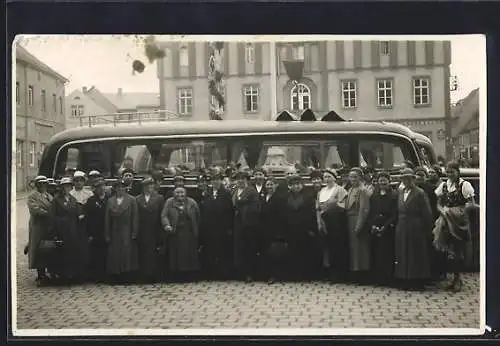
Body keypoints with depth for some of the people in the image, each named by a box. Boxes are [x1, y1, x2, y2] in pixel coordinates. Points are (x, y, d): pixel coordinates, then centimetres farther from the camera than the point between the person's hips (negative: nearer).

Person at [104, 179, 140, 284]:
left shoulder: (131, 200, 2)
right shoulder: (110, 201, 10)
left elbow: (135, 217, -2)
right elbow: (107, 219, 8)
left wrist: (134, 232, -8)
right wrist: (107, 235, 3)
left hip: (127, 233, -3)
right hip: (114, 233, 3)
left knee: (128, 255, -4)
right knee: (115, 257, 3)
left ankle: (127, 278, 2)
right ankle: (115, 279, 8)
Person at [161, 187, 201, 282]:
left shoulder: (191, 202, 6)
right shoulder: (169, 202, 4)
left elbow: (198, 217, 7)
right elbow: (164, 215, -3)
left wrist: (197, 232, 2)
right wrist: (167, 225, -22)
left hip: (189, 235, 0)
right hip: (175, 234, 0)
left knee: (190, 255, -1)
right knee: (176, 255, -1)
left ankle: (190, 276, 6)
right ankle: (178, 277, 5)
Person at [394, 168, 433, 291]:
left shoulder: (420, 193, -7)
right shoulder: (401, 193, 13)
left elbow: (427, 214, -8)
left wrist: (427, 229, -9)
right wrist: (398, 225, 7)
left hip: (416, 229, -6)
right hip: (402, 229, 6)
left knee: (416, 256, -1)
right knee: (403, 256, 7)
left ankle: (418, 283, 6)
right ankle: (406, 282, 14)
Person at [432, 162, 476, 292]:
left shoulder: (464, 185, -5)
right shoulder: (443, 185, 10)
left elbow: (471, 203, -10)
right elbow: (439, 204, 11)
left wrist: (457, 210, -20)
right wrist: (443, 210, -9)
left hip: (460, 221, -4)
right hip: (446, 222, 5)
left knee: (458, 250, -3)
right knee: (449, 250, 5)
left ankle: (457, 278, 9)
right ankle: (456, 278, 17)